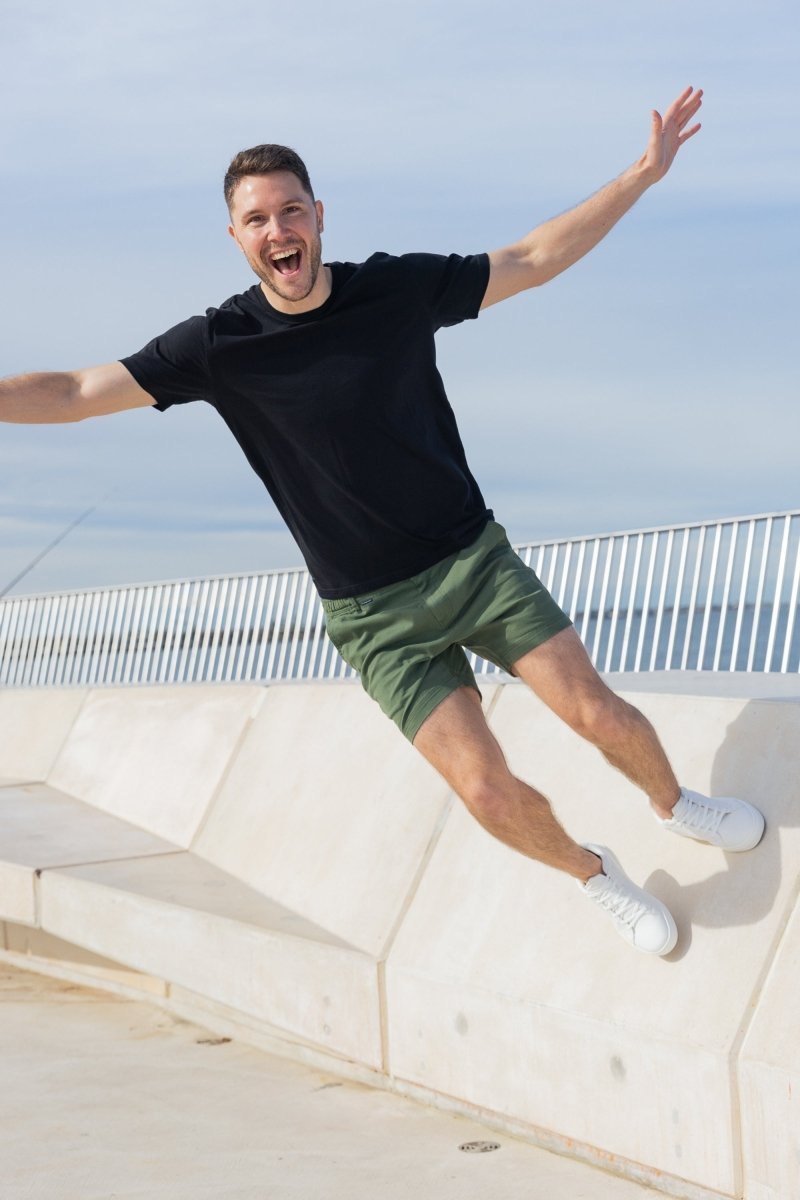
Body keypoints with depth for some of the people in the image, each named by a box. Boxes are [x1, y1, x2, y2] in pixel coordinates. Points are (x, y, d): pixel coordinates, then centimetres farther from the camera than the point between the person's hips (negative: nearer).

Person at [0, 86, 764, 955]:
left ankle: (674, 804, 32)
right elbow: (73, 393, -11)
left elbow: (534, 260, 3)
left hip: (476, 558, 2)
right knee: (487, 791, -8)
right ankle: (595, 875, 23)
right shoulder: (218, 345, -10)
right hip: (377, 616, -2)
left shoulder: (398, 288, -6)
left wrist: (644, 173, 1)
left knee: (597, 713, -3)